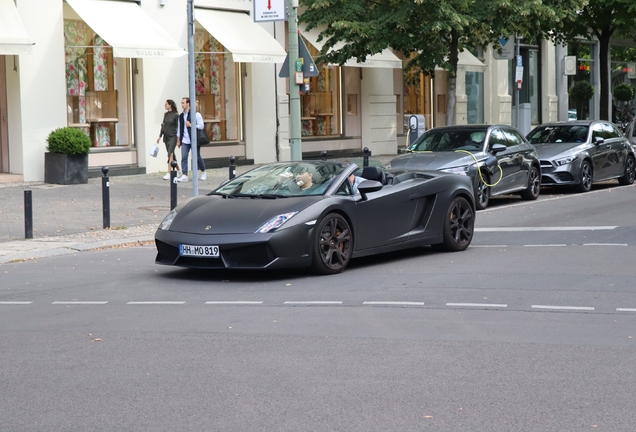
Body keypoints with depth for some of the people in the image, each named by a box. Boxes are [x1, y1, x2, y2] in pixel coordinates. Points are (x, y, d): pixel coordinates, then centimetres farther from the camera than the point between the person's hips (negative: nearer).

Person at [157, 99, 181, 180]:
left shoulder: (175, 115, -9)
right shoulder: (166, 114, 11)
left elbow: (178, 127, -10)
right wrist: (160, 136, 14)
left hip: (173, 137, -7)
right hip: (166, 136, 7)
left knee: (170, 154, -16)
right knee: (171, 155, 11)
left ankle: (169, 174, -20)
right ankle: (178, 171, 25)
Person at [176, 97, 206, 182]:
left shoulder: (196, 114, -6)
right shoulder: (181, 116, 11)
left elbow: (201, 126, -9)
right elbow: (179, 128, 16)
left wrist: (191, 125, -17)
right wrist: (178, 140, 14)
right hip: (184, 140, 4)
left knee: (197, 157, 7)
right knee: (184, 157, -8)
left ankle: (203, 172, 28)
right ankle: (184, 175, -9)